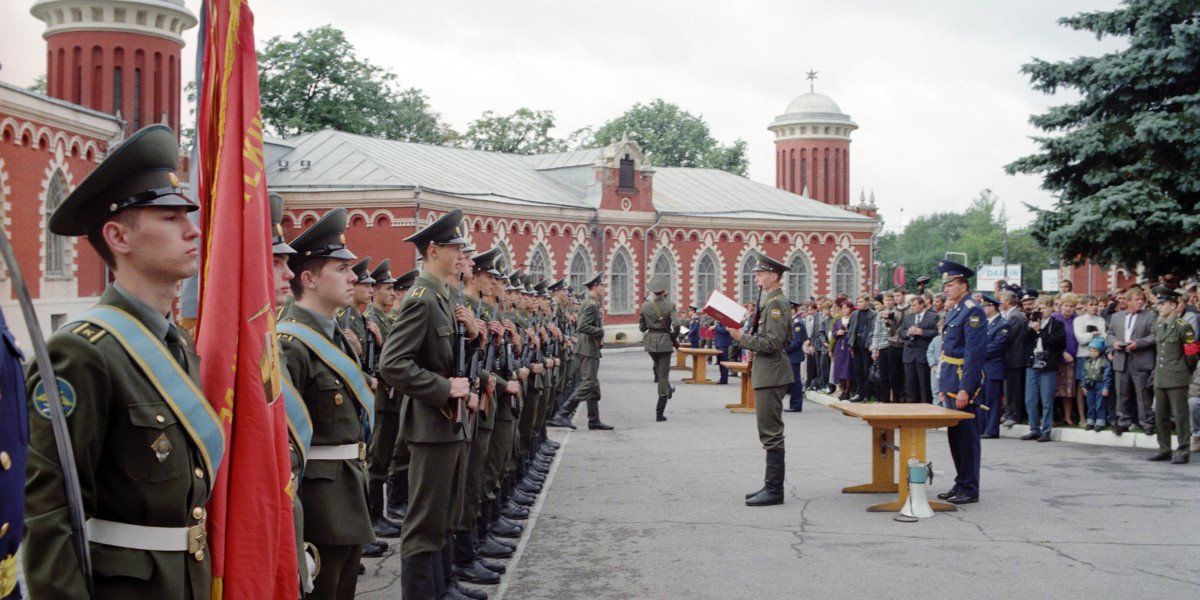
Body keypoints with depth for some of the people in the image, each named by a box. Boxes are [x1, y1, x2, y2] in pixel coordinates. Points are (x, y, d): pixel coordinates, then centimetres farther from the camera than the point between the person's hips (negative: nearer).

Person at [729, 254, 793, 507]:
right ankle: (771, 486, 21)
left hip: (771, 376, -11)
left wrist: (743, 338, -16)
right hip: (766, 374, 11)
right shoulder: (769, 301, 15)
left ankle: (774, 491, -2)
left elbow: (772, 343, -23)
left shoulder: (776, 303, -16)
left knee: (772, 434, -6)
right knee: (770, 433, 14)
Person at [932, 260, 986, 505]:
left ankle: (969, 489, 3)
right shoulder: (954, 311, 15)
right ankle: (960, 484, 23)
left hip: (963, 382, -10)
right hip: (951, 381, 10)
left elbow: (974, 353, -20)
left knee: (966, 436, -3)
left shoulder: (972, 311, -15)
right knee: (955, 435, 14)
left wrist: (965, 389, -23)